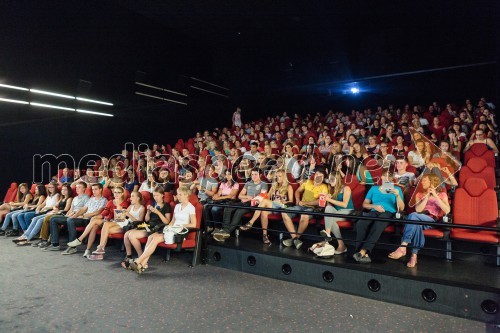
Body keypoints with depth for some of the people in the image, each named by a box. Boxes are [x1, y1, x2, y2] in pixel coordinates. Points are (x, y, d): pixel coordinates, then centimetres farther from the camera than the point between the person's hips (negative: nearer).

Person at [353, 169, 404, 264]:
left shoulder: (397, 189, 21)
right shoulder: (374, 188, 26)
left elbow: (401, 208, 11)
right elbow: (364, 204, 20)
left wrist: (398, 195, -6)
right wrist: (374, 206, 0)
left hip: (389, 213, -2)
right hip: (374, 211, 2)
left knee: (378, 225, -41)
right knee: (360, 224, -36)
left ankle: (362, 252, -45)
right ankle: (364, 255, -40)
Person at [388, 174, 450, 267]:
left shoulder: (442, 195, 18)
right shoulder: (420, 194, 25)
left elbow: (447, 211, -3)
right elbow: (418, 210, 4)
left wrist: (435, 196, -5)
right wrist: (427, 196, -1)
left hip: (433, 221, -2)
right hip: (419, 220, 2)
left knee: (413, 216, -35)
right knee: (417, 224, -38)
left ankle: (403, 247, -41)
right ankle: (414, 256, -42)